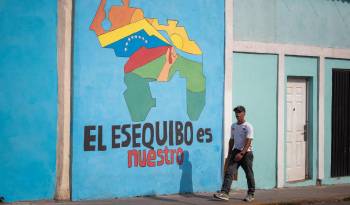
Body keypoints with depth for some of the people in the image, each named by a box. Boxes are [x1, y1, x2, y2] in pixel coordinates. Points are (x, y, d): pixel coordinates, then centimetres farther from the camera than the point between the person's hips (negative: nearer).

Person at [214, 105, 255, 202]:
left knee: (249, 174, 5)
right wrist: (229, 154, 17)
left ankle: (251, 194, 18)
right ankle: (224, 193, -18)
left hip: (246, 153, -5)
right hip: (236, 151, 5)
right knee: (229, 172, -10)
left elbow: (248, 142, -16)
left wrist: (241, 153, -23)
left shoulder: (248, 126, -8)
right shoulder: (233, 126, 12)